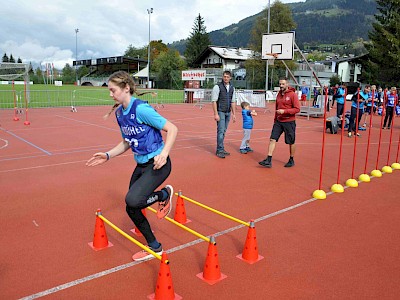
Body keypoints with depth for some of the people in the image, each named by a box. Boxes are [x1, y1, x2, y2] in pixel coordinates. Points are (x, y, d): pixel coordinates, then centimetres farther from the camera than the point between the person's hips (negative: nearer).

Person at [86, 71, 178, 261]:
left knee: (133, 200, -27)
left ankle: (164, 194, 5)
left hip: (157, 164, -9)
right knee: (131, 209, 11)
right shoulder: (119, 113, 6)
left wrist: (164, 153, -31)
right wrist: (107, 156, 7)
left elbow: (172, 129, -19)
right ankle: (154, 247, 30)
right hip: (141, 165, 9)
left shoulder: (141, 109, -19)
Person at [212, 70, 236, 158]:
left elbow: (233, 102, 15)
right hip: (220, 112, -6)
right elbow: (214, 101, -11)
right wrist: (216, 114, -17)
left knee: (224, 131, 9)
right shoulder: (217, 87, -8)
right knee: (220, 131, -8)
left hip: (228, 113, 6)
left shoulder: (232, 88, 10)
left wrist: (233, 114, 11)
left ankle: (221, 149, 17)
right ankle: (219, 151, -2)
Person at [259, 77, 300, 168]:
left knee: (291, 142, 7)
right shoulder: (279, 94, 10)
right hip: (278, 121, 6)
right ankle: (269, 160, -3)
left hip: (289, 122, -5)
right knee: (272, 139, -4)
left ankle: (291, 160, 25)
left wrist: (284, 111, -22)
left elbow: (297, 109, -13)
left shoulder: (293, 94, -10)